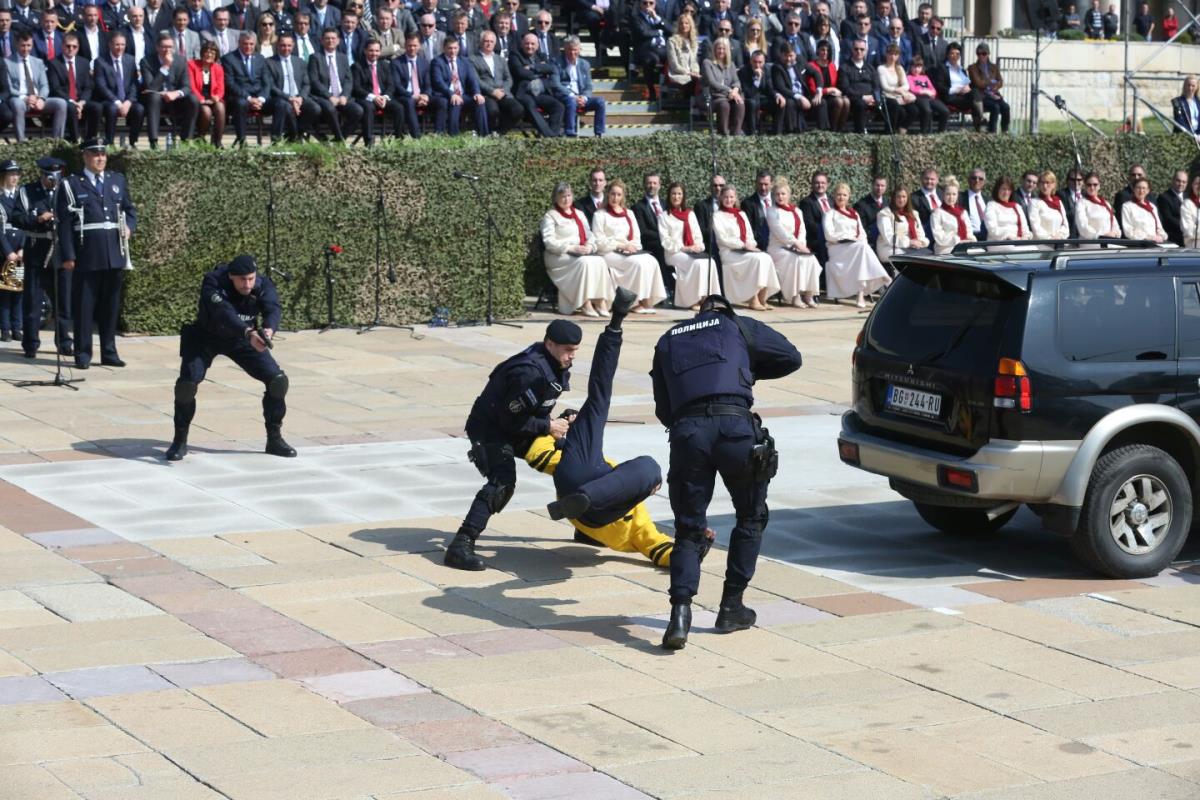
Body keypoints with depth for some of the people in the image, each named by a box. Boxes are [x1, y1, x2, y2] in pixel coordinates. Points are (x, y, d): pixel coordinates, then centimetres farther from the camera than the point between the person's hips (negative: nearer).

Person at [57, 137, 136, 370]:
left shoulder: (117, 180, 15)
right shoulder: (71, 185, 1)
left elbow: (129, 209, 23)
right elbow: (65, 223, -3)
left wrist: (129, 226, 1)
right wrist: (68, 255, -10)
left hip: (114, 254, 4)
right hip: (87, 255, -4)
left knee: (111, 305, 9)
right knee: (84, 305, -2)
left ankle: (109, 352, 17)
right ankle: (83, 354, 4)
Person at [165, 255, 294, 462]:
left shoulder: (263, 285, -23)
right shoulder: (213, 283, -33)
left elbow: (273, 309, -39)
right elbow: (224, 313, -49)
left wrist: (268, 330, -63)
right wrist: (249, 333, -67)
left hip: (242, 338, 3)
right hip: (205, 336, -3)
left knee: (278, 380, -8)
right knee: (187, 383, -23)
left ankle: (275, 439, 10)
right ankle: (180, 441, -2)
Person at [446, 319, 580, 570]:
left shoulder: (553, 364, 0)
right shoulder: (530, 373, -31)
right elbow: (512, 420, -27)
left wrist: (558, 421, -1)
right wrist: (548, 426, -20)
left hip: (518, 427, 10)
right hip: (489, 429, -10)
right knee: (502, 482, -31)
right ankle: (461, 546, -38)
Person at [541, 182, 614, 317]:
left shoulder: (579, 214, 23)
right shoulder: (550, 216, 3)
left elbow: (589, 234, 20)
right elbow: (549, 241, -8)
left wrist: (589, 245, -5)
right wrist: (571, 248, -19)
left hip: (582, 253, 5)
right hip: (560, 256, -5)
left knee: (600, 261, -26)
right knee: (584, 262, -34)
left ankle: (600, 302, -30)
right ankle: (585, 304, -33)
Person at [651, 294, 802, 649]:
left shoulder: (667, 341, 28)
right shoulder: (738, 326, 21)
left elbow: (663, 410, 26)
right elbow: (791, 357, 24)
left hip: (685, 431, 2)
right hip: (735, 425, -2)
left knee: (688, 529, 9)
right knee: (751, 518, 19)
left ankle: (680, 612, -12)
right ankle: (731, 607, 19)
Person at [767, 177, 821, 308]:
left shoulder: (797, 211, 20)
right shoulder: (772, 212, 2)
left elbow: (802, 231, 12)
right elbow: (780, 232, -10)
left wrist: (801, 244, -10)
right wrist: (797, 243, -18)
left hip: (796, 247, 5)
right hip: (778, 247, -5)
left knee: (811, 259, -25)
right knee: (798, 260, -32)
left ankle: (809, 296, -24)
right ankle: (795, 297, -29)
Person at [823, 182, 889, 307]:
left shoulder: (854, 214, 28)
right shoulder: (830, 214, 11)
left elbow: (862, 232, 20)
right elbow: (830, 235, -3)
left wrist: (860, 239, -4)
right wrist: (850, 237, -9)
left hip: (856, 247, 4)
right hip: (838, 248, -4)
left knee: (863, 247, -33)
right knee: (862, 247, -33)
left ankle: (861, 294, -44)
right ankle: (886, 281, -41)